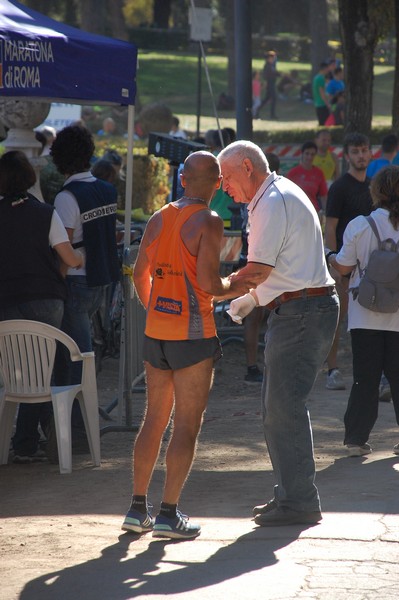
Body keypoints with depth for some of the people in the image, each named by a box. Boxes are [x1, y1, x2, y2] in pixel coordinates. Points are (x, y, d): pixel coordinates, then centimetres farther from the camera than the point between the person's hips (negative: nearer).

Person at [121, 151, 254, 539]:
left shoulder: (159, 218, 7)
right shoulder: (208, 223, -12)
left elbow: (140, 273, 13)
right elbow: (208, 284, -19)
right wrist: (236, 288, 1)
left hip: (155, 332, 6)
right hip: (193, 333, -6)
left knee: (154, 419, 14)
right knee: (187, 425, 0)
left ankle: (138, 508, 15)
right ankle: (168, 515, -2)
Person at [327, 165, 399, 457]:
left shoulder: (359, 226, -8)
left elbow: (344, 267, -1)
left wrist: (331, 257, 19)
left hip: (366, 317, 0)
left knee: (365, 378, 6)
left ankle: (356, 438, 6)